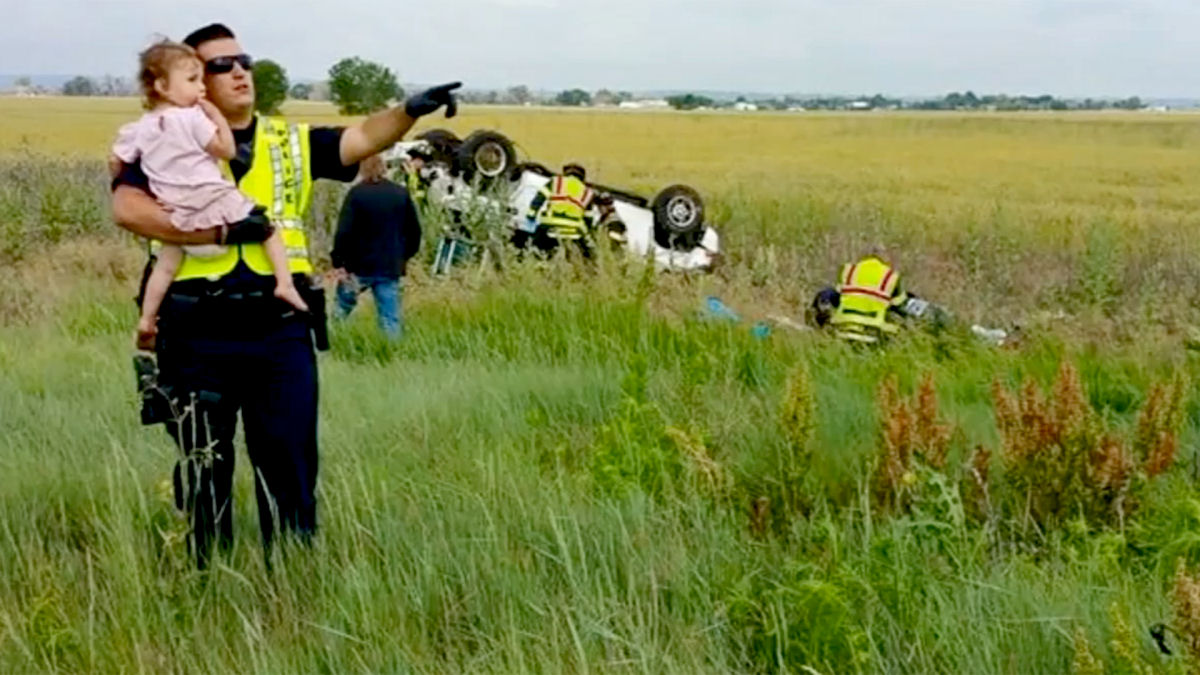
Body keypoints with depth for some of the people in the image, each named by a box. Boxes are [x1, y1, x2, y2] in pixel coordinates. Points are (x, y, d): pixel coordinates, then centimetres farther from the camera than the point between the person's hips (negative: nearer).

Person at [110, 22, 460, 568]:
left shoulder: (291, 143, 10)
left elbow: (362, 138, -3)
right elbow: (127, 208, -16)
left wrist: (409, 111, -23)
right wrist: (220, 230, -19)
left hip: (281, 333, 2)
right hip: (199, 337, -2)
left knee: (289, 462, 8)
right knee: (205, 468, 12)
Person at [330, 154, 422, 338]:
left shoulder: (356, 194, -8)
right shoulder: (401, 194, 5)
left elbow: (344, 232, -14)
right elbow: (414, 231, 11)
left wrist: (338, 262, -8)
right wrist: (404, 256, 22)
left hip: (359, 266, -3)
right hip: (391, 267, 3)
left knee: (342, 307, 16)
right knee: (391, 317, 3)